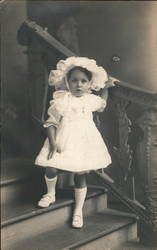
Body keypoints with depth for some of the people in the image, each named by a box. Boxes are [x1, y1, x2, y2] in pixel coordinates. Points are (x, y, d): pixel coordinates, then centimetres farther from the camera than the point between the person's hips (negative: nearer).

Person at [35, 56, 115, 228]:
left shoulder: (90, 100, 3)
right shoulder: (61, 100, -9)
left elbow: (102, 105, 27)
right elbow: (51, 122, -7)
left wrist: (105, 87, 20)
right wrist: (52, 143, -17)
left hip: (83, 143, 2)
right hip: (63, 142, -2)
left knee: (80, 176, 3)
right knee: (51, 169, -10)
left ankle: (78, 210, 21)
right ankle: (50, 194, 24)